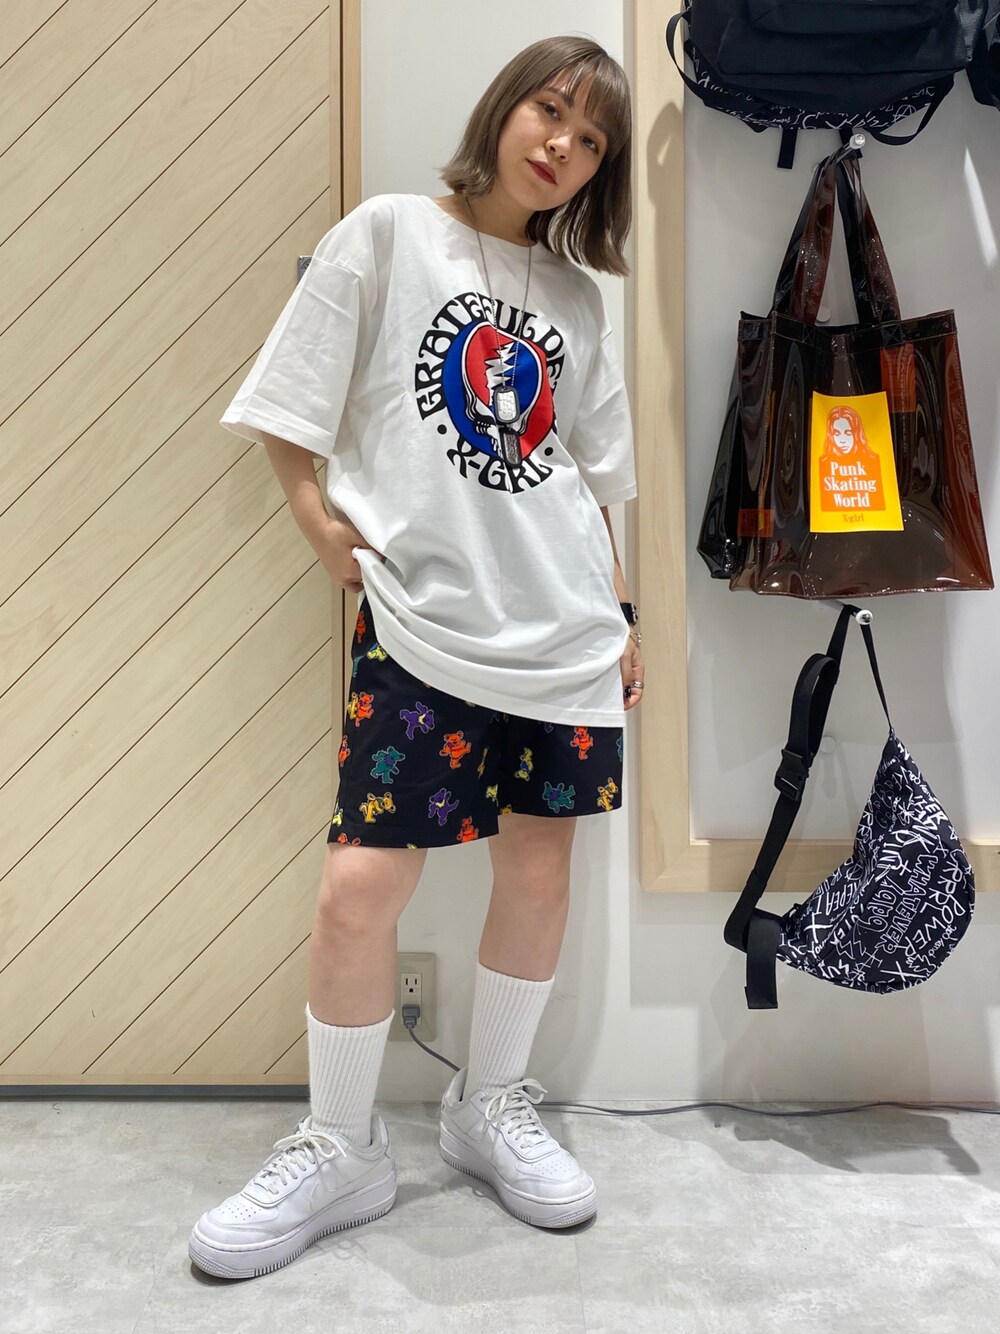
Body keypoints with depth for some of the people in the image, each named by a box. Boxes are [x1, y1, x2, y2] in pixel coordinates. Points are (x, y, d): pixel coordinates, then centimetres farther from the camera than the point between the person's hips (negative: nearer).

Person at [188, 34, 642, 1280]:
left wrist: (622, 613, 14)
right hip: (421, 615, -4)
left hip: (563, 621, 5)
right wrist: (321, 519, -10)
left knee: (539, 861, 7)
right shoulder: (390, 233, 4)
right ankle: (340, 1148, 17)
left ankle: (492, 1104, 30)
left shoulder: (574, 294, 17)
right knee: (361, 884, -7)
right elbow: (286, 408, 2)